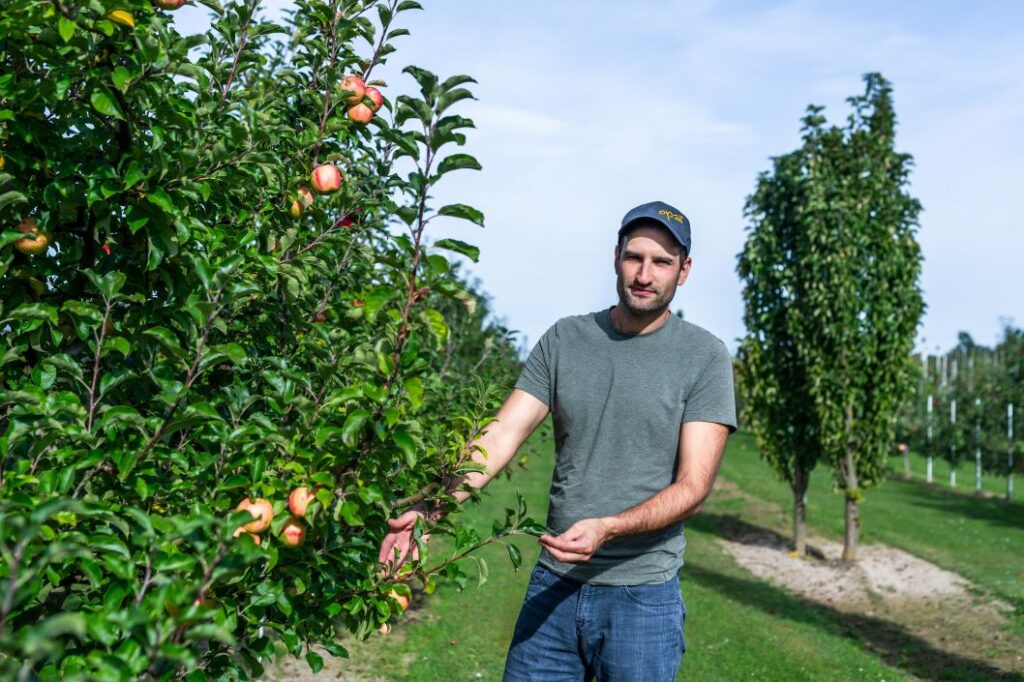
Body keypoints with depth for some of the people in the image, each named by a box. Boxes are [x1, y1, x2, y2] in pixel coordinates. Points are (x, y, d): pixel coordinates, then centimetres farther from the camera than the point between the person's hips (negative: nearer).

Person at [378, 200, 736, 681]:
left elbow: (693, 486, -11)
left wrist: (607, 528, -26)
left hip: (642, 594, -2)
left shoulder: (705, 357, -6)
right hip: (553, 585, 3)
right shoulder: (563, 340, 3)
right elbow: (500, 437, -5)